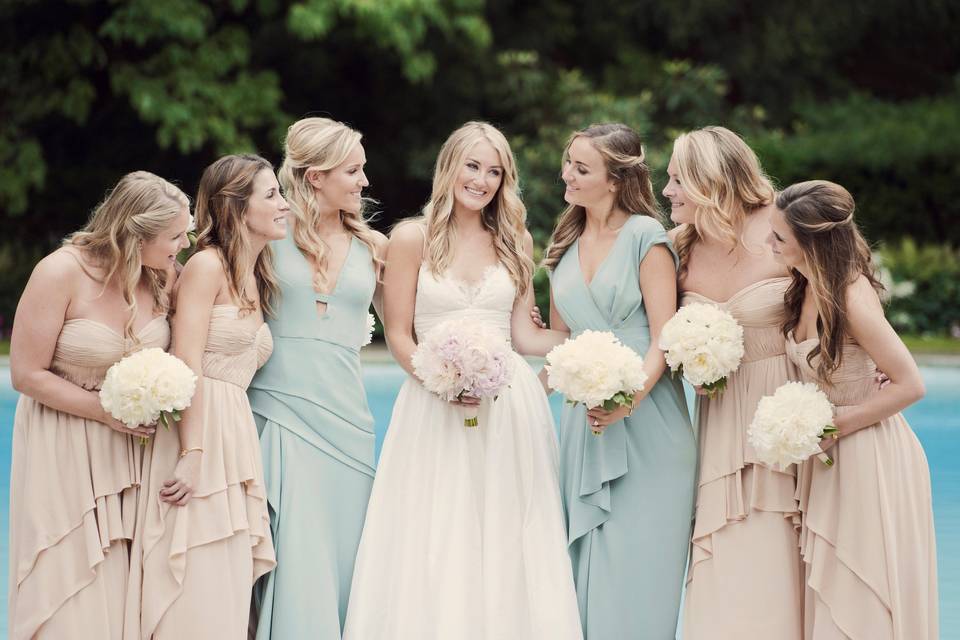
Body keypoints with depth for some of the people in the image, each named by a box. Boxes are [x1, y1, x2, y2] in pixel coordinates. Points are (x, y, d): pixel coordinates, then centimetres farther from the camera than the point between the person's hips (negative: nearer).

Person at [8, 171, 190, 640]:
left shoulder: (162, 277, -3)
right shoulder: (61, 273, -18)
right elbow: (27, 375, -14)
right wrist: (109, 412, -17)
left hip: (134, 441, 5)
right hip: (66, 448, -4)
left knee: (128, 594, 4)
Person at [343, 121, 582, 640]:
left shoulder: (515, 242, 11)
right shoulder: (412, 238, 1)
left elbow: (523, 335, 10)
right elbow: (398, 335, -2)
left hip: (509, 406, 3)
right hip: (434, 407, -3)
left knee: (504, 548, 3)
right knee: (434, 549, -3)